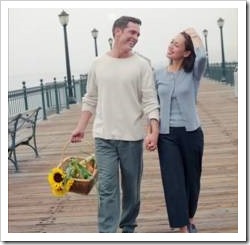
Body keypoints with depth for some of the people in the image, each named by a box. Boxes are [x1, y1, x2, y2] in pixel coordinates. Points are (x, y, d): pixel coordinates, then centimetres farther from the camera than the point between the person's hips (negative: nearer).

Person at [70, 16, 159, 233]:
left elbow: (150, 101, -7)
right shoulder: (98, 64, 5)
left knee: (131, 187, 11)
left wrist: (155, 130, -18)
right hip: (104, 137, 1)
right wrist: (81, 127, 8)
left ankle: (128, 228, 29)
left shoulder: (141, 65, -2)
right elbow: (91, 99, 12)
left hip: (132, 137, -1)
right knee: (107, 188, -5)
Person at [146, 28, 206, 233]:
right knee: (173, 181, -3)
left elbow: (202, 56, -26)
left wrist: (195, 36, -9)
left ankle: (190, 219, 35)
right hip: (167, 134, 1)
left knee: (192, 178, 12)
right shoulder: (158, 74, 4)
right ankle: (183, 229, 1)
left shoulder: (193, 73, -3)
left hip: (191, 132, -1)